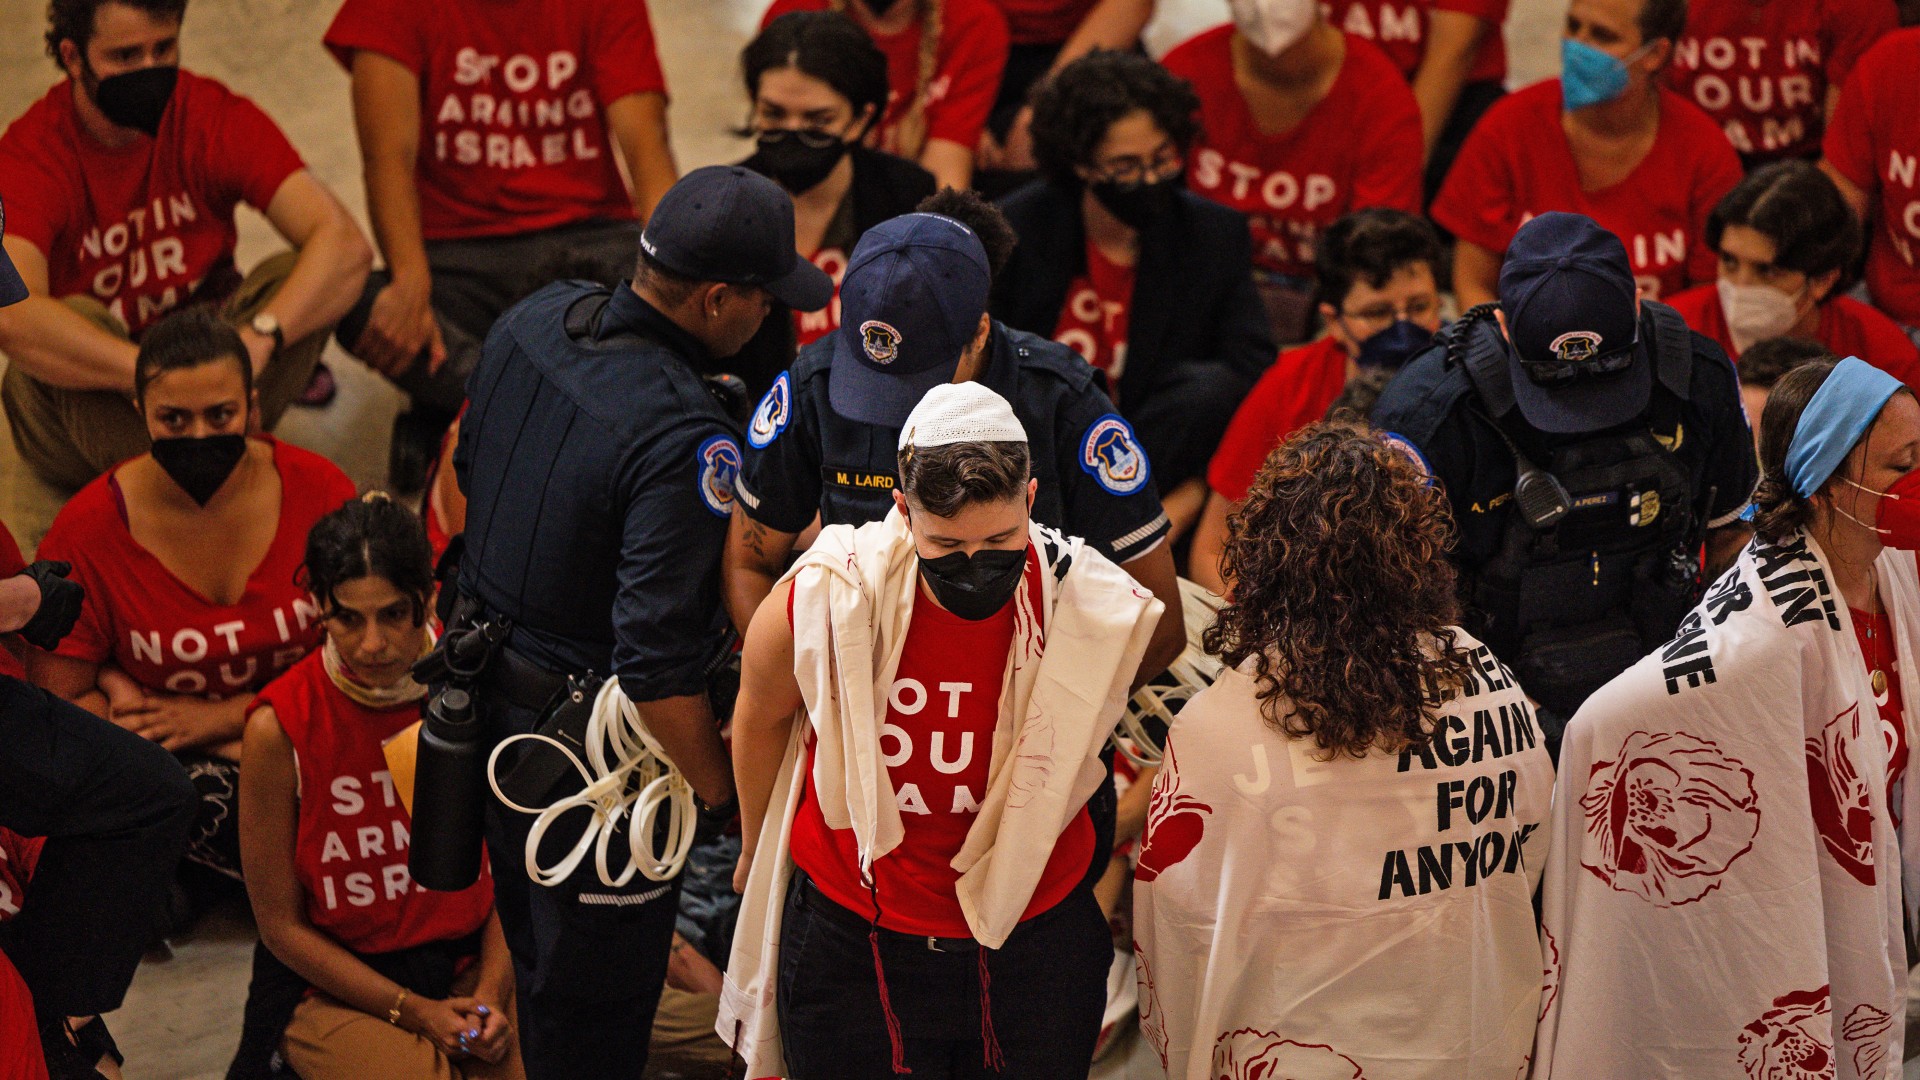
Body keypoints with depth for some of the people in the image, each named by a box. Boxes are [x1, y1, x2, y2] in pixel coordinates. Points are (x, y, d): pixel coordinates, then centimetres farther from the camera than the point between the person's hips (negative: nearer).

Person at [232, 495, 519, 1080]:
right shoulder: (280, 727, -14)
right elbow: (281, 923, -7)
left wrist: (491, 994, -9)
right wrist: (413, 1011, -12)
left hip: (468, 961, 2)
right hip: (335, 984, -2)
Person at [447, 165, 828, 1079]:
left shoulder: (535, 318, -8)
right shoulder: (683, 438, -32)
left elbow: (471, 467, 11)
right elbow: (657, 663, -32)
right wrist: (719, 788, -17)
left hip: (492, 687, 8)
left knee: (534, 930, 29)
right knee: (598, 980, 12)